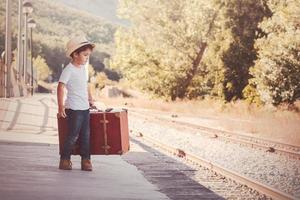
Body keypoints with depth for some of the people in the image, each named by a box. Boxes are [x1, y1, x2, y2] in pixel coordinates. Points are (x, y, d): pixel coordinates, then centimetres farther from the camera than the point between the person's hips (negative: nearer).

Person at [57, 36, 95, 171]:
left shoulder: (84, 68, 12)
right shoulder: (69, 70, -12)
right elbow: (61, 86, -17)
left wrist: (90, 99, 24)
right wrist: (61, 107, -20)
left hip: (85, 108, 8)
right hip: (74, 109, -7)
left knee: (86, 136, 7)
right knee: (73, 136, -4)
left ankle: (86, 160, 11)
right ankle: (64, 160, 6)